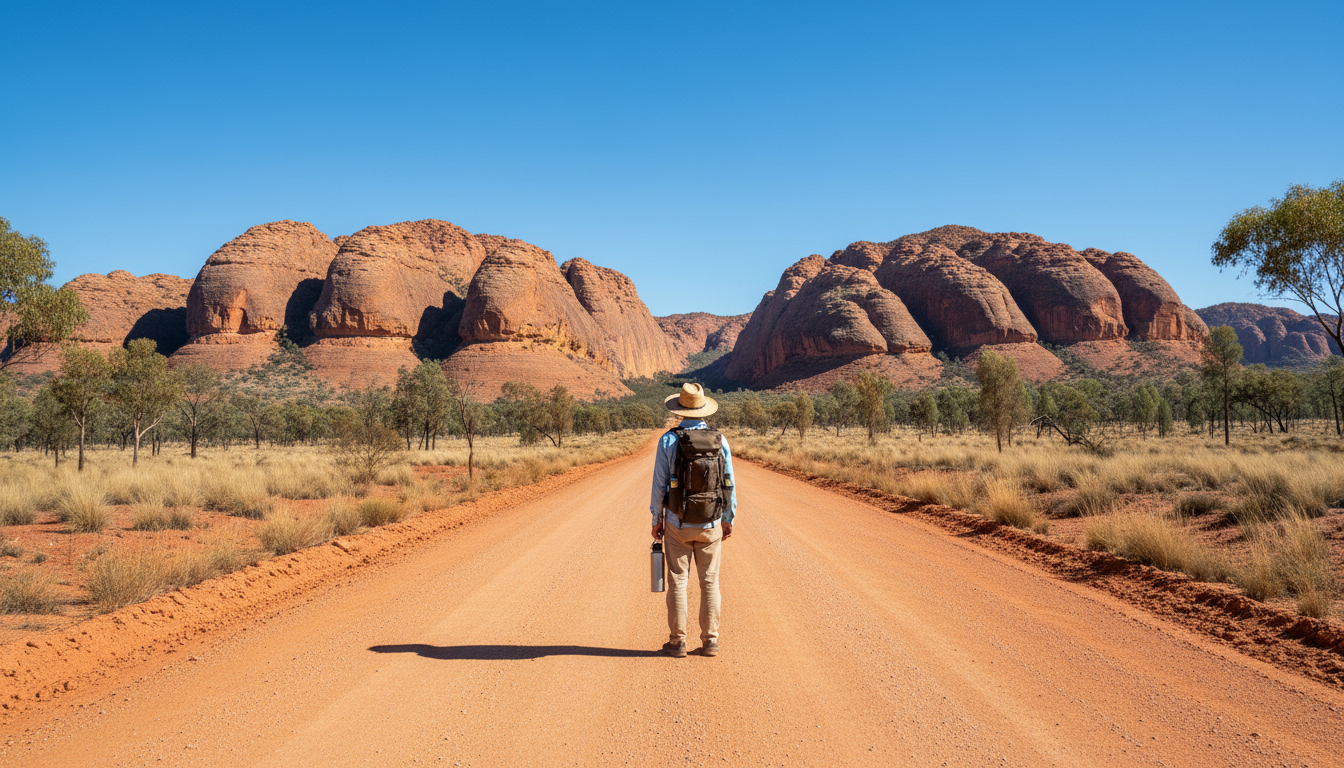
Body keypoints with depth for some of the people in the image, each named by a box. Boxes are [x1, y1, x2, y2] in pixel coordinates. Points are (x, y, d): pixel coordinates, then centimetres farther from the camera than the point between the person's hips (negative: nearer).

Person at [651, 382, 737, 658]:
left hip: (677, 524, -1)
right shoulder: (719, 440, -3)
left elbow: (659, 484, -6)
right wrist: (728, 519, 11)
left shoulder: (668, 441, -8)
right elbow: (729, 483, 1)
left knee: (677, 582, 5)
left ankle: (678, 642, 8)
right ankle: (710, 641, 12)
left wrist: (656, 520, 5)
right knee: (710, 583, 9)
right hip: (711, 524, 2)